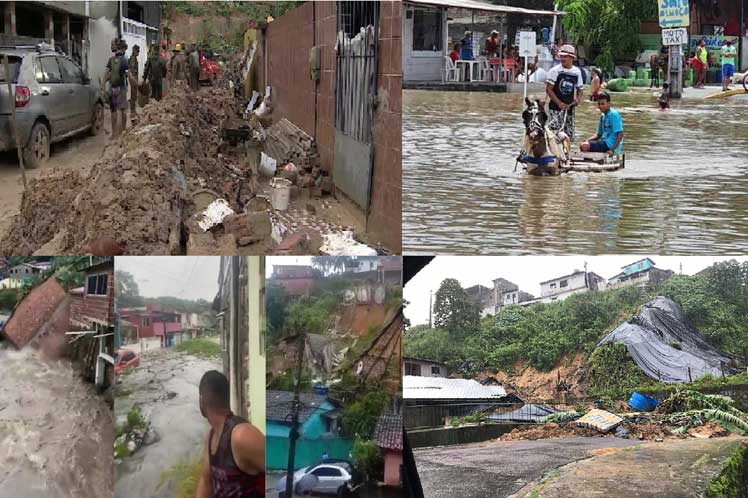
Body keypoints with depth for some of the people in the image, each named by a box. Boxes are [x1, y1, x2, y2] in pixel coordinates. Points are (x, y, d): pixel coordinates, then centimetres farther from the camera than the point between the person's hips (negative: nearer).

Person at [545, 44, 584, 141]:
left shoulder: (577, 72, 8)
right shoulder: (555, 70, -5)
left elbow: (580, 89, 19)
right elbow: (549, 89, -7)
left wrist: (578, 99, -3)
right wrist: (559, 103, -17)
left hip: (569, 108, 5)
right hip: (556, 108, -5)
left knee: (569, 136, 8)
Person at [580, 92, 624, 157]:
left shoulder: (614, 115, -13)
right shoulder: (602, 116, 15)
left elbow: (620, 134, -19)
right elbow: (599, 134, 20)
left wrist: (612, 149, -25)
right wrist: (588, 140, 2)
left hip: (610, 144, -10)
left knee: (584, 146, -21)